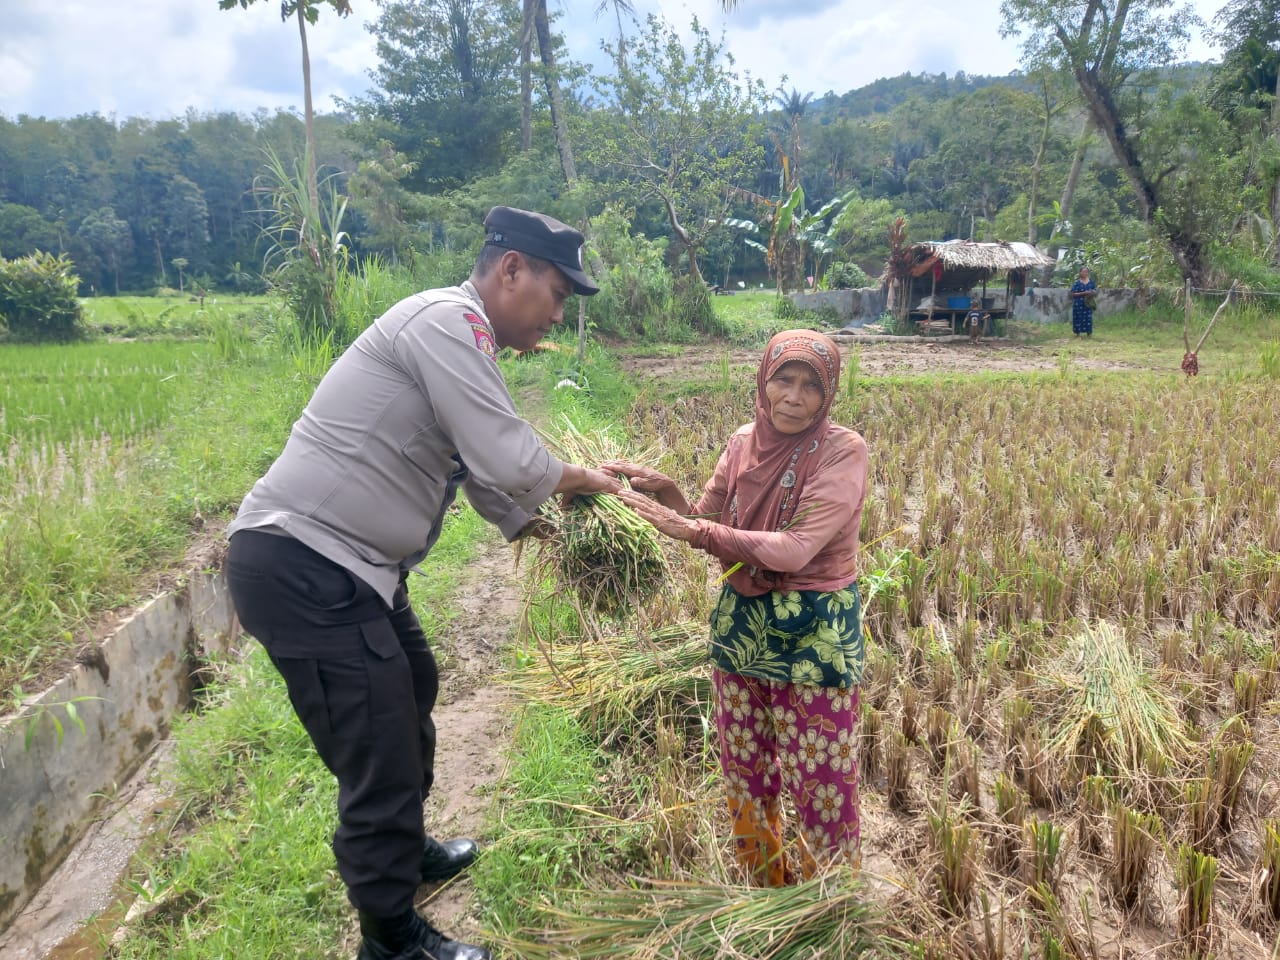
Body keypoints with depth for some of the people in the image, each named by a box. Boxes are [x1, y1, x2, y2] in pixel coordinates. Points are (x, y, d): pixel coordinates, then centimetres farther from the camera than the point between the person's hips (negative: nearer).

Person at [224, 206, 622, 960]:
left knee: (410, 698, 28)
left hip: (344, 565, 11)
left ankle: (407, 850, 51)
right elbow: (511, 465, -23)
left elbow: (491, 483, 20)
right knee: (381, 760, -1)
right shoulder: (447, 319, -16)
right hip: (305, 570, -11)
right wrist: (584, 479, -4)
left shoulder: (461, 345, 15)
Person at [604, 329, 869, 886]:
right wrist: (666, 493, -13)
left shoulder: (842, 452, -16)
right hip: (740, 623, 5)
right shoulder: (744, 443, 0)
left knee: (820, 784, 7)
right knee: (745, 773, 18)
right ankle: (765, 887, 42)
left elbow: (794, 549, -26)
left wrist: (693, 531, -30)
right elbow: (707, 525, 6)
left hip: (815, 634, -5)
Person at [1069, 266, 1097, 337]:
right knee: (1078, 318, -2)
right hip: (1078, 304, -3)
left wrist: (1092, 294, -9)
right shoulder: (1077, 282, -4)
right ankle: (1077, 333, 6)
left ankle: (1089, 333, 8)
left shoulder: (1091, 282, 8)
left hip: (1088, 303, 3)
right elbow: (1073, 293, -9)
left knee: (1088, 318, 2)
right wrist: (1083, 293, -18)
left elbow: (1095, 291, 14)